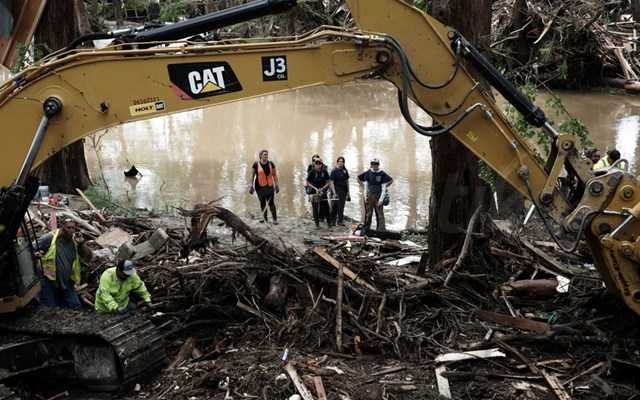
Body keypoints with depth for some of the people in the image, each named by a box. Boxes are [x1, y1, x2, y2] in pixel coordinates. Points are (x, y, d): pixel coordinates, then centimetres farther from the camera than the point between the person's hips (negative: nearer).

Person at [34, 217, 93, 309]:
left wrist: (82, 243, -12)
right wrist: (36, 254, -25)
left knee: (75, 307, 3)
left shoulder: (75, 243, 3)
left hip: (67, 283, 4)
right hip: (50, 282, -4)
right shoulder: (50, 238, -9)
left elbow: (89, 257, 1)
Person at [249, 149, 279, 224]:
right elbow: (252, 175, 0)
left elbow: (274, 175, 5)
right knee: (262, 202, 10)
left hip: (269, 186, 0)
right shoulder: (256, 164, -5)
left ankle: (275, 219, -4)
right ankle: (264, 218, 24)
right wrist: (251, 186, -3)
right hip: (260, 187, 0)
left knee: (271, 202, -8)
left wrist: (276, 185, 2)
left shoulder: (271, 164, 0)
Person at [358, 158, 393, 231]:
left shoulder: (382, 173, -3)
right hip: (369, 194, 2)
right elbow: (358, 178, 15)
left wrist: (385, 187, -2)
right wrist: (362, 185, 8)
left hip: (378, 195, -2)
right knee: (368, 212, 9)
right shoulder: (368, 173, 3)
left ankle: (381, 229, 1)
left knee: (379, 213, -2)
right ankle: (366, 228, 18)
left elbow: (391, 180, 4)